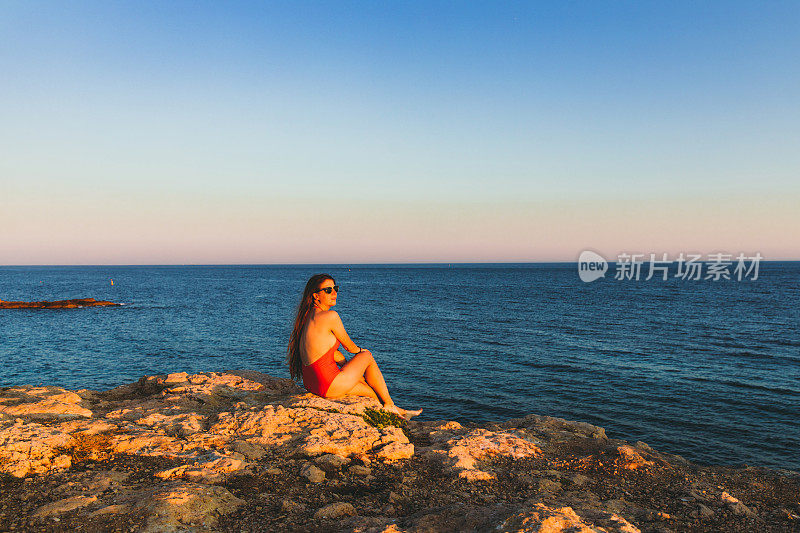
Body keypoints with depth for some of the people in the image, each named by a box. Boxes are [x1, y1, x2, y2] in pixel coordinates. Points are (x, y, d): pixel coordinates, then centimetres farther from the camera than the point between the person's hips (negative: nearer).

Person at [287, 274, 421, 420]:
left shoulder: (309, 316, 11)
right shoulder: (330, 316, -17)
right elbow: (348, 345, -4)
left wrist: (353, 368, 23)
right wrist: (360, 351, 19)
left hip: (310, 383, 8)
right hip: (328, 385, -8)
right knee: (367, 355, 13)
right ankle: (390, 406, 28)